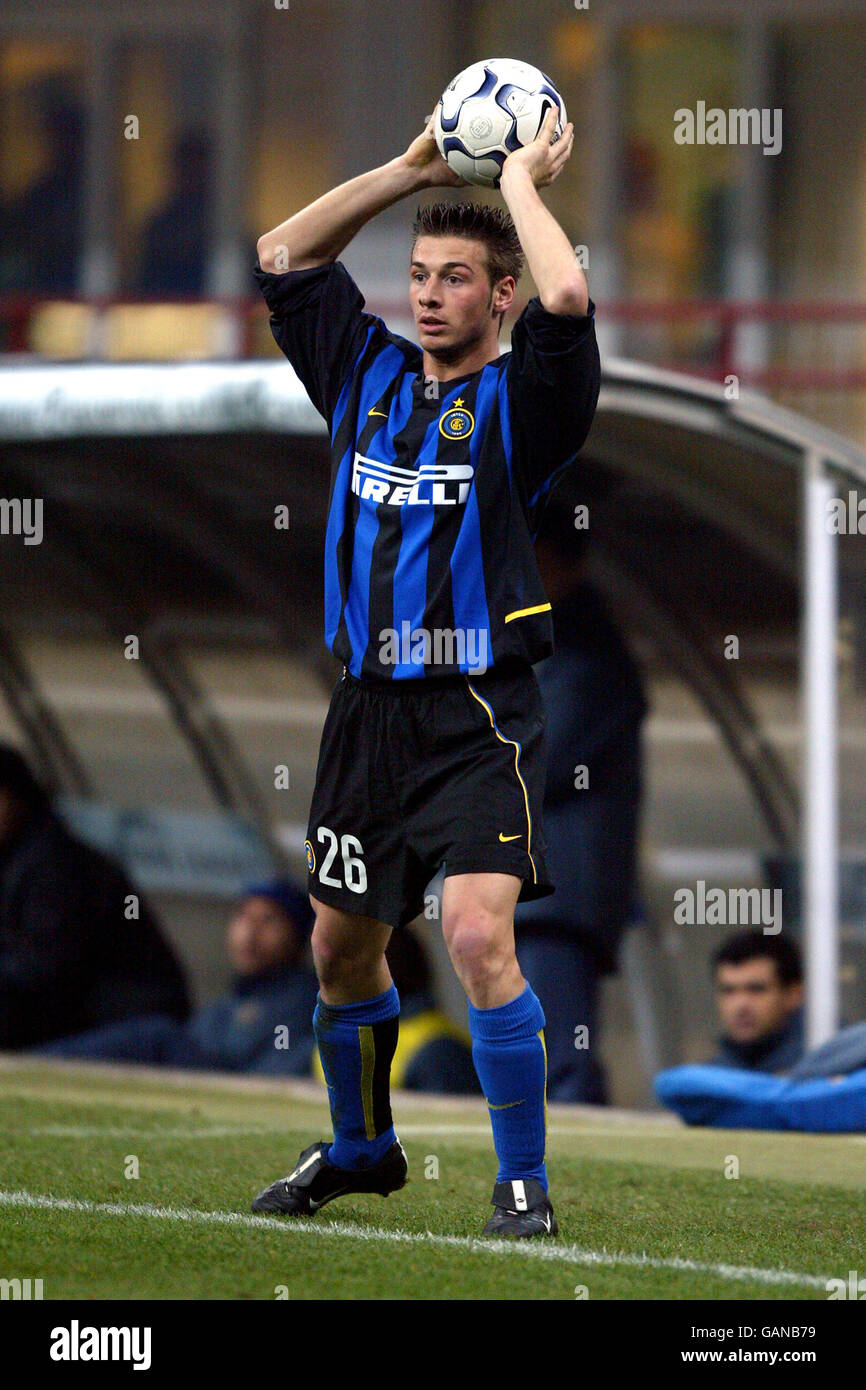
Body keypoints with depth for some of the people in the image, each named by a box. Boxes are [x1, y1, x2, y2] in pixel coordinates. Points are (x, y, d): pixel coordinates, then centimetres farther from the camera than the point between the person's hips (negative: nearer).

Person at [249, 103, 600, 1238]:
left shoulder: (519, 400, -5)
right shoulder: (371, 375, 10)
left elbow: (568, 297, -24)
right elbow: (283, 258, 15)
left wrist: (521, 182, -9)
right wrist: (413, 170, 10)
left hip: (479, 718, -6)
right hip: (367, 709, 6)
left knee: (479, 934, -20)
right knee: (342, 949, 15)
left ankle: (524, 1180, -11)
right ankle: (360, 1151, 36)